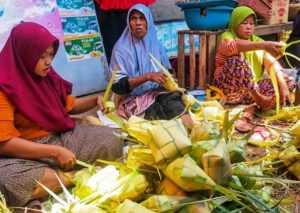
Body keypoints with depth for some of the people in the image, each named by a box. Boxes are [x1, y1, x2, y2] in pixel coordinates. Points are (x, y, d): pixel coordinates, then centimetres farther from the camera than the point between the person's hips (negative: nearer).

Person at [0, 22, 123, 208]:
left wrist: (96, 100, -1)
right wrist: (55, 152, -25)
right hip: (27, 153, -6)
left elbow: (69, 105, 19)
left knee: (112, 142, -5)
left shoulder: (46, 75, 3)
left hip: (61, 136, 6)